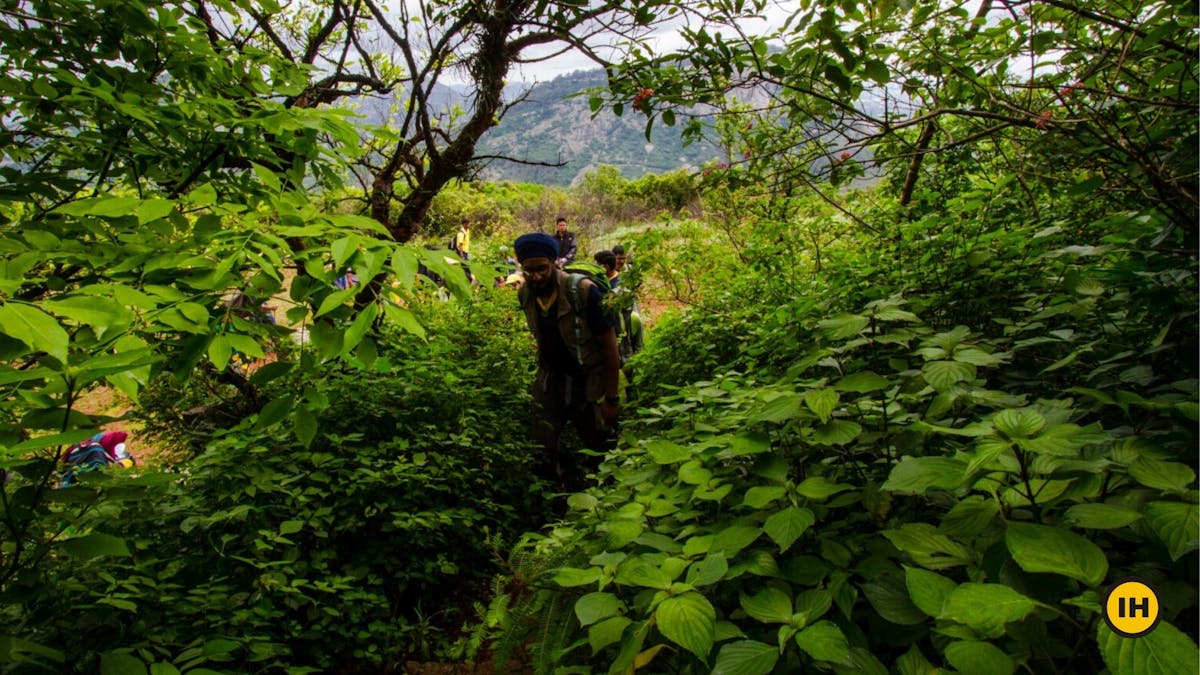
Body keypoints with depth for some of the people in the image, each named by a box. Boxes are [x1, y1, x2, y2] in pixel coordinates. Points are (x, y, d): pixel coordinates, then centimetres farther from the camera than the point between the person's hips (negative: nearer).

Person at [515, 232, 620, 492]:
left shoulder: (584, 292, -25)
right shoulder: (525, 295, -9)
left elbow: (609, 346, -19)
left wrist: (611, 399, -16)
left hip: (590, 382, -4)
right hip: (552, 380, 4)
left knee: (599, 448, 10)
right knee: (542, 449, 4)